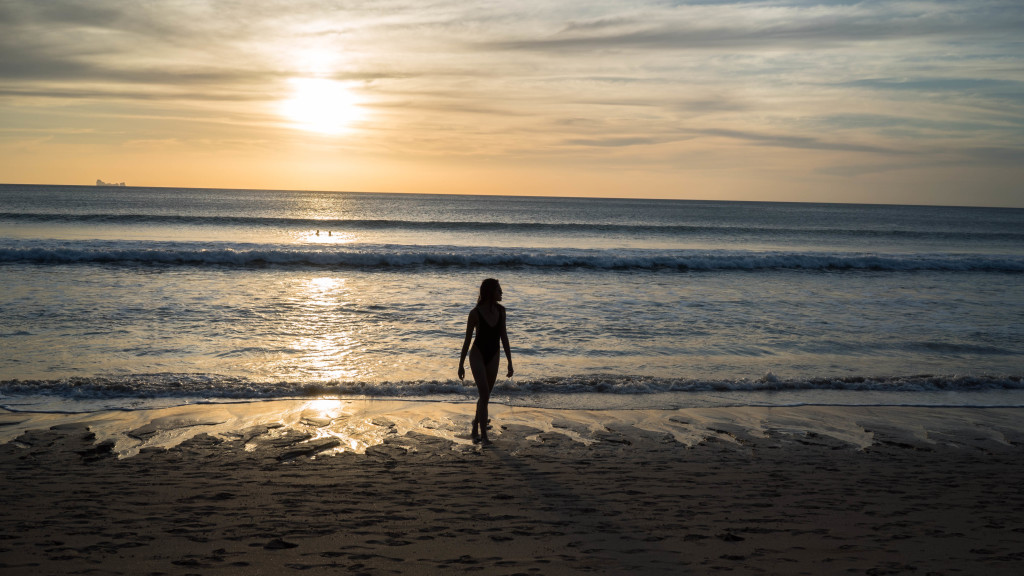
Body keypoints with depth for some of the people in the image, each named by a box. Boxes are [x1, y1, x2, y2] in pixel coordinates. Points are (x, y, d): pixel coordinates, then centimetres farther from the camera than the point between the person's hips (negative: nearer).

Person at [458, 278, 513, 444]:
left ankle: (476, 428, 34)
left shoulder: (500, 310, -2)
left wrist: (509, 362, 4)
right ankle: (484, 435, -10)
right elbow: (467, 339, -8)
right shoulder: (475, 313, -15)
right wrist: (461, 365, -3)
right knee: (485, 394, -15)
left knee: (485, 395, 13)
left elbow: (503, 336, 4)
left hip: (493, 357, 5)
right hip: (477, 355, -5)